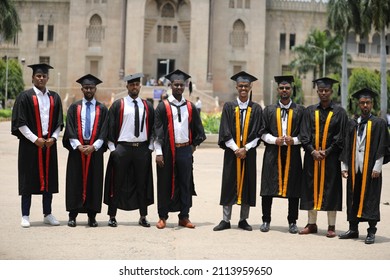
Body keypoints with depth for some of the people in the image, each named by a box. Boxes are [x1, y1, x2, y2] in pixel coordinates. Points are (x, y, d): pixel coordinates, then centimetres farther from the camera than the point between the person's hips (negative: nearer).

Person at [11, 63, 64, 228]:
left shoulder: (54, 98, 9)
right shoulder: (25, 97, -3)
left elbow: (59, 122, 11)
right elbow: (20, 122, -8)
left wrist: (53, 138, -4)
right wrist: (35, 139, -13)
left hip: (49, 144, 4)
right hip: (30, 144, -4)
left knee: (49, 179, 7)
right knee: (28, 179, 0)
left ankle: (47, 214, 16)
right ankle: (25, 216, 7)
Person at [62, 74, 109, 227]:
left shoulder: (102, 109, 6)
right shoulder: (74, 107, 7)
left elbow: (104, 132, -1)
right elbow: (70, 130, 0)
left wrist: (93, 147, -13)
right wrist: (79, 146, -12)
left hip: (95, 149, 0)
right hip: (76, 148, 0)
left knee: (94, 182, 1)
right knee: (75, 181, 1)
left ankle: (92, 216, 7)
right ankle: (72, 216, 6)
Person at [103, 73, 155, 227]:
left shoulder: (147, 106, 10)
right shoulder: (118, 105, 2)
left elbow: (152, 128, 13)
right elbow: (111, 127, 1)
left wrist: (150, 147, 5)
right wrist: (113, 149, -5)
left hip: (142, 149, 3)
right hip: (122, 148, -2)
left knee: (142, 183, 7)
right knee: (117, 183, 2)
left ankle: (143, 217, 15)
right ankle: (112, 216, 10)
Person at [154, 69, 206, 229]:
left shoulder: (191, 107, 8)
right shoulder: (163, 107, -1)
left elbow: (198, 130, 19)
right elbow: (157, 131, -4)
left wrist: (194, 145, 12)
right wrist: (158, 153, -10)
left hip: (185, 150, 3)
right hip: (167, 150, -3)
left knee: (185, 184, 6)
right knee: (165, 184, 3)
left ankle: (184, 217, 16)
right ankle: (163, 217, 14)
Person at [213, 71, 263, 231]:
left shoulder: (256, 109, 4)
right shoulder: (229, 107, 3)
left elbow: (257, 134, -1)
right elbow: (225, 132, -3)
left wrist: (245, 149, -12)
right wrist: (236, 149, -12)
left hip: (249, 152, 1)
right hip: (231, 151, 0)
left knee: (247, 185, 3)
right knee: (229, 184, 1)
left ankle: (243, 220, 13)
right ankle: (226, 220, 7)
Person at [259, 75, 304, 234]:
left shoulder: (300, 110, 5)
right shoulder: (269, 110, 8)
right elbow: (263, 132, 6)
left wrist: (294, 140, -12)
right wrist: (275, 140, -11)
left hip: (293, 154, 0)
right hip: (272, 154, 0)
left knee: (293, 189, 2)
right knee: (268, 188, 0)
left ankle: (292, 222, 13)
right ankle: (266, 221, 11)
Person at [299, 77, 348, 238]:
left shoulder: (339, 112, 2)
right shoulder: (310, 111, 7)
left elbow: (341, 137, -2)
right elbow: (304, 134, 3)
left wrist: (326, 152, -10)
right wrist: (312, 151, -10)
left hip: (331, 158, -2)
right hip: (312, 157, 2)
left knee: (331, 191, 1)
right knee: (311, 189, 5)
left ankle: (331, 226, 7)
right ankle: (312, 224, 14)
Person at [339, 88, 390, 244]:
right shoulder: (352, 124, 11)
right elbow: (346, 147, 12)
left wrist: (377, 167, -11)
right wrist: (344, 166, 6)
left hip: (370, 168, -4)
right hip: (354, 168, 4)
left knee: (371, 200, -2)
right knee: (353, 199, 8)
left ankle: (371, 232, 5)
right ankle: (353, 230, 17)